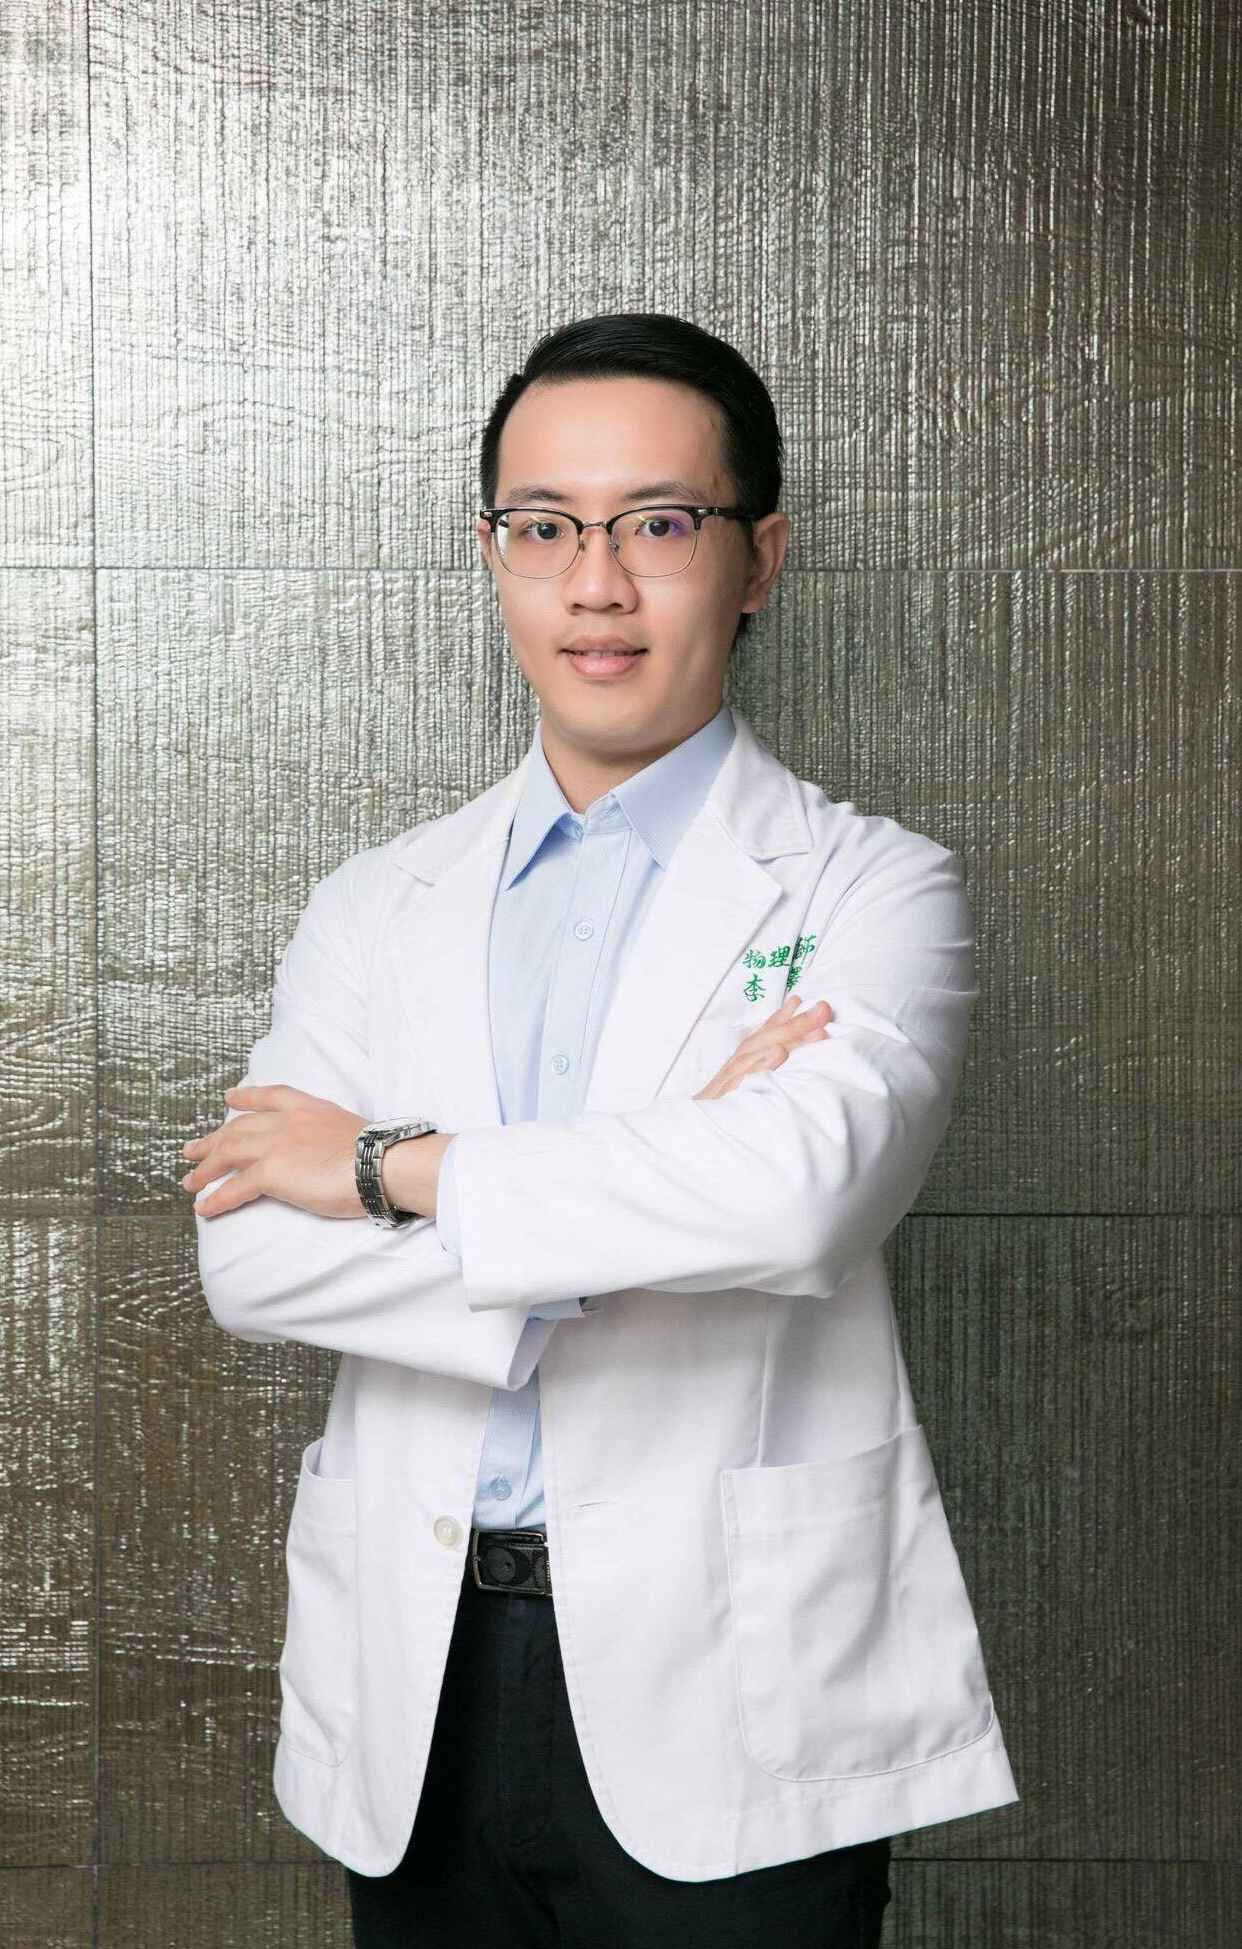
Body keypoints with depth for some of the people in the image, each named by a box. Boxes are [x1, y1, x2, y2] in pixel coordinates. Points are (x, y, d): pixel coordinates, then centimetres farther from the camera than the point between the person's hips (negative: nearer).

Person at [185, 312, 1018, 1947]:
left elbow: (798, 1189, -22)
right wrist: (654, 1178, -16)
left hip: (723, 1699, -3)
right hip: (414, 1695, 4)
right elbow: (250, 1254, -5)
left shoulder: (873, 889, -2)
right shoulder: (377, 908, 9)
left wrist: (391, 1168, -12)